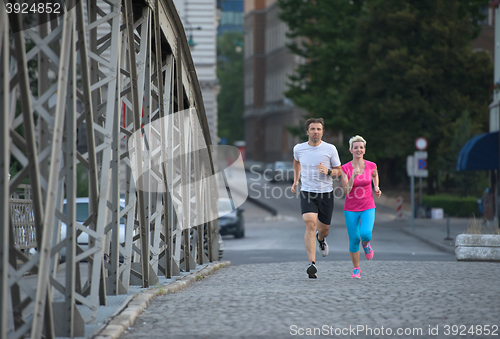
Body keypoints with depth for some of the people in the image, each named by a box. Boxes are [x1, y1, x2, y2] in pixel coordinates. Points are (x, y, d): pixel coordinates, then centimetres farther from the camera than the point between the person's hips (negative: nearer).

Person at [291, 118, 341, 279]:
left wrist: (328, 171, -17)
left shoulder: (330, 149, -4)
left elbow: (338, 171, 4)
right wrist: (295, 181, 17)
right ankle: (312, 264, -26)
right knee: (310, 224, -22)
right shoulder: (299, 148, 0)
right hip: (307, 193, -1)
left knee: (324, 230, 11)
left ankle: (320, 239, 52)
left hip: (326, 193, 1)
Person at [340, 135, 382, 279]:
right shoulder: (345, 168, -9)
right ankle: (356, 269, 20)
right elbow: (346, 191, -15)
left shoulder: (371, 166, -3)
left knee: (365, 234, -22)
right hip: (351, 209, 0)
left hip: (368, 208, 0)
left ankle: (366, 244, 16)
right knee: (354, 239, 2)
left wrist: (376, 188, 7)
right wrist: (353, 177, -27)